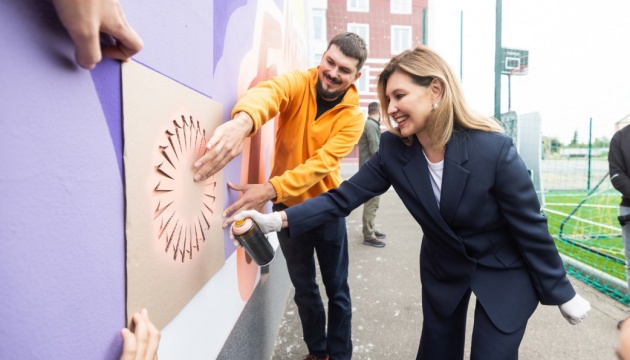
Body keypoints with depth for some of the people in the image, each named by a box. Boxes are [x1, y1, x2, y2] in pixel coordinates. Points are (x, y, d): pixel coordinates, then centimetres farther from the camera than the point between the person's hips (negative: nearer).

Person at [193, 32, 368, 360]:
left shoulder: (353, 117, -10)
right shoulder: (297, 83, -9)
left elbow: (322, 163, -24)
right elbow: (268, 91, -33)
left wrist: (270, 189, -39)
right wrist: (244, 120, -58)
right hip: (288, 206, 1)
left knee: (337, 288, 12)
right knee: (304, 287, 16)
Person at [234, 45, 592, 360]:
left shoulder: (494, 149, -28)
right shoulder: (394, 151, -18)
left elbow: (531, 227, -18)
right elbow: (344, 197, -19)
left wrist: (562, 293, -6)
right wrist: (279, 219, -29)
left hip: (504, 274, -3)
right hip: (443, 271, 3)